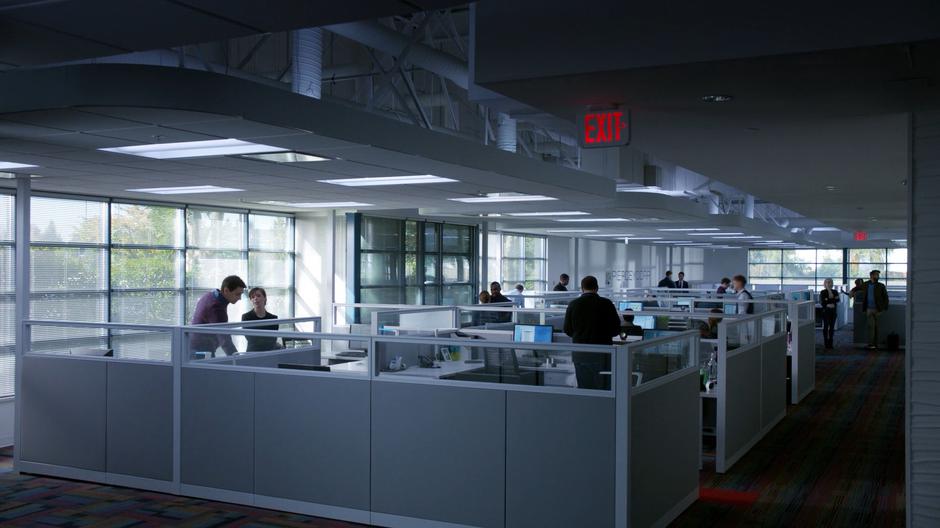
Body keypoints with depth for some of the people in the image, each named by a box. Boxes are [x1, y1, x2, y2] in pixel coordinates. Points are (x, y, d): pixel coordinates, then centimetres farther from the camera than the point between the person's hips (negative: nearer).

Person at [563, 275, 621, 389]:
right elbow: (616, 329, -1)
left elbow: (567, 330, 5)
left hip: (579, 353, 2)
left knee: (583, 388, 8)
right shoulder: (606, 304, -6)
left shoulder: (573, 305, -1)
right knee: (603, 387, 3)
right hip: (601, 352, -2)